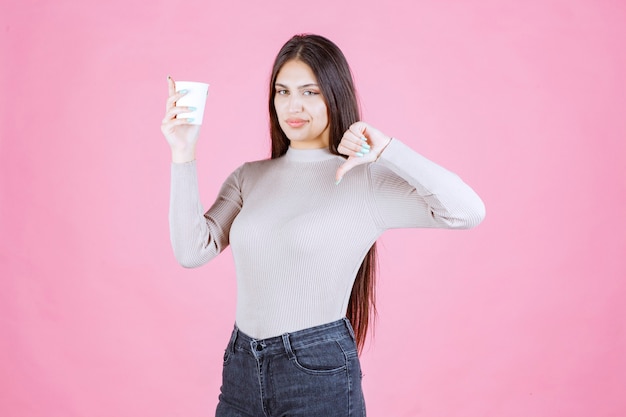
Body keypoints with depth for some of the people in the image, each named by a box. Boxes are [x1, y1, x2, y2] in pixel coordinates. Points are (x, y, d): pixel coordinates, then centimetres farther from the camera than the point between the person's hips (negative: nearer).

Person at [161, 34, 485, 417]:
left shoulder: (366, 180, -8)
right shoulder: (249, 177, 6)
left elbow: (469, 212, -18)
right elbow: (193, 251, -5)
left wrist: (387, 149, -21)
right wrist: (184, 155, -11)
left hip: (319, 373, -4)